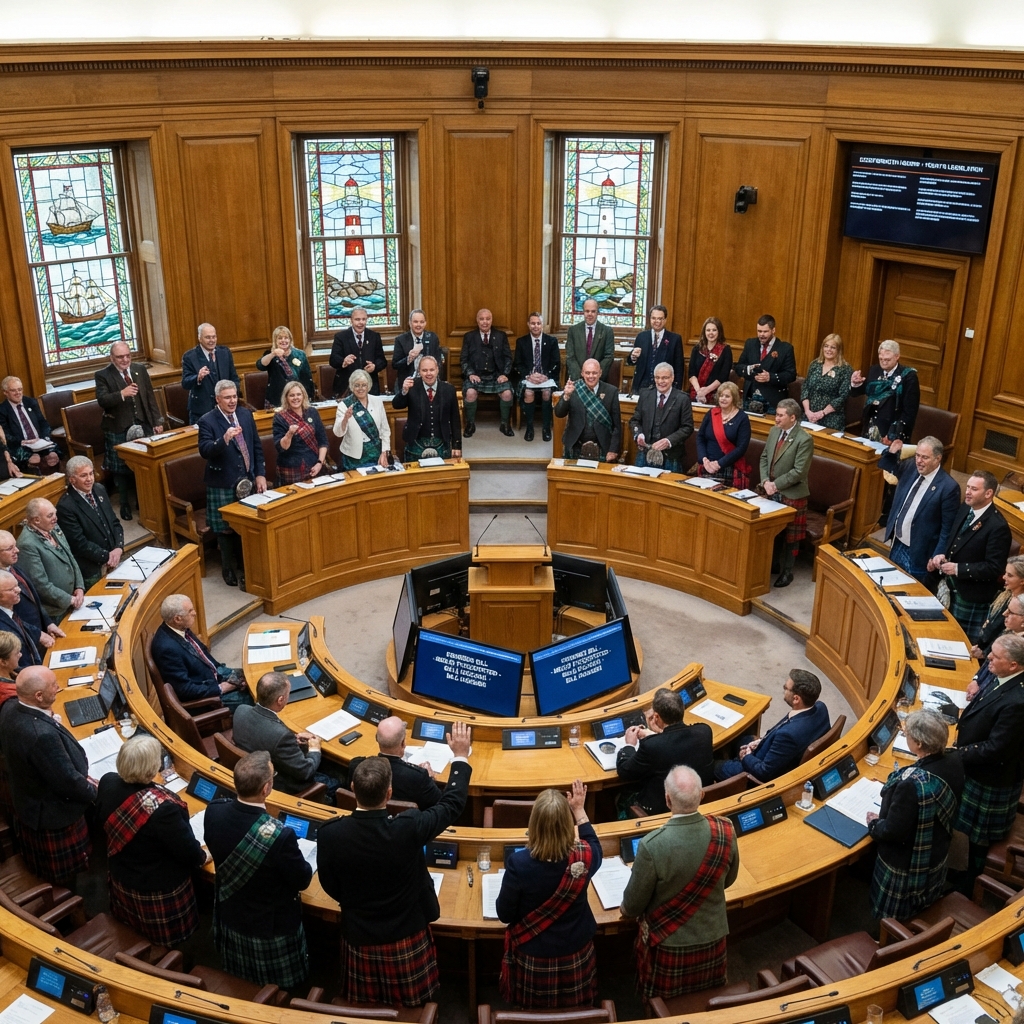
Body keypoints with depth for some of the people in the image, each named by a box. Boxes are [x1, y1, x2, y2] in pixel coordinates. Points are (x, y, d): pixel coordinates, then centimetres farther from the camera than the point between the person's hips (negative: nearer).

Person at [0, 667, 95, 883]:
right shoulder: (43, 734, -41)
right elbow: (68, 782, -30)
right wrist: (96, 793, -13)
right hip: (55, 817, -9)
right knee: (74, 877, 17)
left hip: (28, 808, 9)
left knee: (42, 873, 31)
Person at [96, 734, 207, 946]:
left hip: (121, 880, 7)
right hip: (159, 890, -6)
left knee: (129, 930, 33)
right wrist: (202, 857, -3)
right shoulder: (163, 807, -40)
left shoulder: (108, 783, -20)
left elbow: (101, 822, 2)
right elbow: (188, 851, -26)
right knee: (168, 937, 22)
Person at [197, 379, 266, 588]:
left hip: (247, 481, 4)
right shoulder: (207, 421, -11)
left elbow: (257, 446, 9)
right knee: (225, 529, 6)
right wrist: (224, 439, -40)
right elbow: (205, 451, -24)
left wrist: (260, 474, 2)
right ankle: (229, 569, 23)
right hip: (223, 484, -4)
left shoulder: (246, 415, 5)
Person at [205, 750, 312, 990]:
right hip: (272, 928, -5)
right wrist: (294, 859, 2)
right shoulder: (280, 836, -38)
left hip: (229, 919, 5)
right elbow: (303, 880, -19)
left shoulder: (214, 812, -23)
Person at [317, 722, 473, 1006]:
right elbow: (452, 804, -10)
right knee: (411, 1008, 22)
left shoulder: (330, 833, -23)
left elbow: (331, 889, -6)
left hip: (359, 937, 1)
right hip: (407, 936, -1)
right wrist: (461, 756, 3)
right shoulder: (408, 828, -29)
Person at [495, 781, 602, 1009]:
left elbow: (505, 915, -13)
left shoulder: (519, 863, -29)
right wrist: (580, 810, 15)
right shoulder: (584, 857, -21)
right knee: (575, 1011, 26)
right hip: (576, 953, 2)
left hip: (533, 957, -2)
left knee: (533, 1013, 24)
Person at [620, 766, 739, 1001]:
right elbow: (728, 879, 1)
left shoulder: (653, 845, -32)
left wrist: (626, 909, 8)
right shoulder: (725, 831, -20)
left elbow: (634, 903, -16)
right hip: (712, 936, 3)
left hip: (669, 942, -3)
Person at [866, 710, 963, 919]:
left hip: (906, 866, -7)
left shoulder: (912, 783, -40)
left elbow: (893, 831, -30)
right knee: (922, 914, 33)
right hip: (937, 858, 7)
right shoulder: (955, 761, -16)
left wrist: (873, 824, -9)